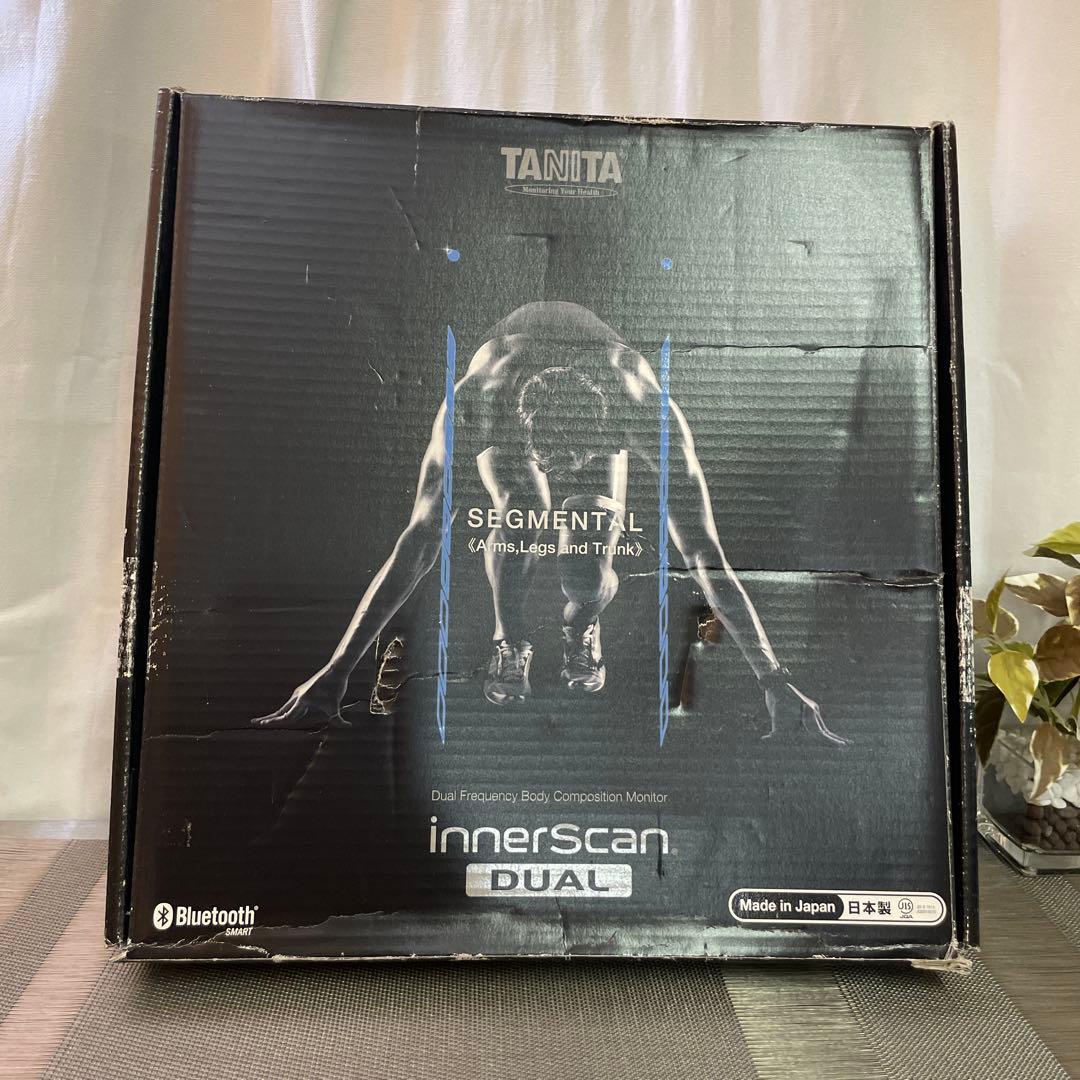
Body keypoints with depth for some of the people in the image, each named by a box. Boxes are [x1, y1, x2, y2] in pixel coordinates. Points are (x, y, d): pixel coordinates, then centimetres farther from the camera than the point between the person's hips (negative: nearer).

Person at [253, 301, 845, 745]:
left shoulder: (646, 411, -43)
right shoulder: (475, 401, -44)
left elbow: (705, 555, -41)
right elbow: (418, 543, -44)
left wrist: (775, 682, -41)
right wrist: (333, 676, -45)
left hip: (604, 411, 0)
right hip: (508, 406, 0)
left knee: (591, 577, -21)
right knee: (519, 507, -33)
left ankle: (580, 626, 16)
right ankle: (508, 643, -7)